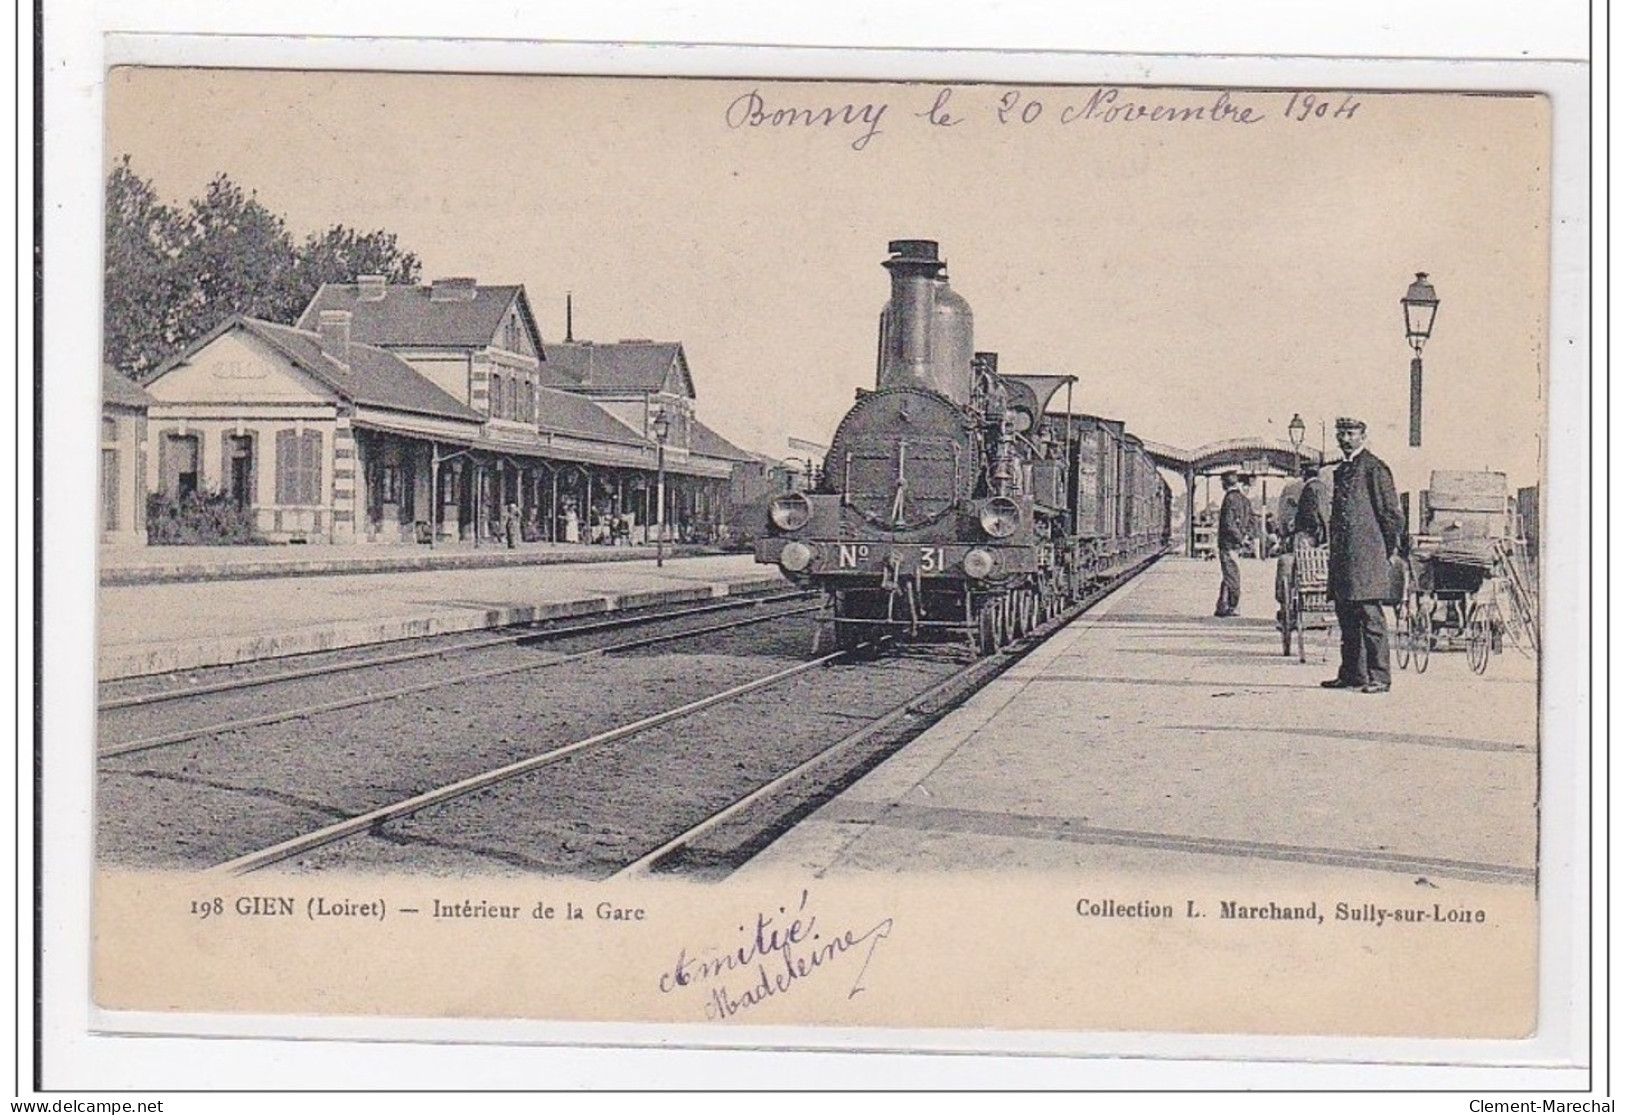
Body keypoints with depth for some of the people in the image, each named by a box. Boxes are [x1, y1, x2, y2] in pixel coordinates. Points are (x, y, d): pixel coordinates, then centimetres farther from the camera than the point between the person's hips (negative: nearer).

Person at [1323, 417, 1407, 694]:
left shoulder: (1374, 468, -6)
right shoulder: (1340, 471, 19)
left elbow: (1392, 513, -7)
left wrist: (1392, 553, -6)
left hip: (1367, 555, -9)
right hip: (1342, 556, 9)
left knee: (1371, 618, -9)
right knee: (1347, 618, 10)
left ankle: (1379, 677, -7)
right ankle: (1352, 673, 16)